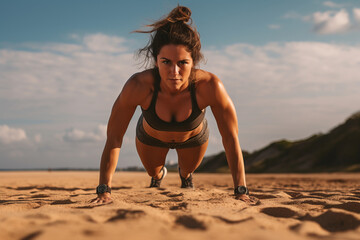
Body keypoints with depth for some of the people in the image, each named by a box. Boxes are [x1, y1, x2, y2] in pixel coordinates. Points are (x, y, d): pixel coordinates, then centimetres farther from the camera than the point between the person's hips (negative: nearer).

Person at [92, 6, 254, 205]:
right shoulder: (138, 86, -43)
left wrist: (241, 192, -34)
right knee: (153, 171, 30)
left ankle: (185, 175, 71)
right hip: (150, 137, 0)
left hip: (193, 138, 1)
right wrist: (104, 190, -35)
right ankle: (159, 175, 68)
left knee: (187, 170, 33)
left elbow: (231, 139, -32)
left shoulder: (209, 86, -43)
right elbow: (114, 138, -33)